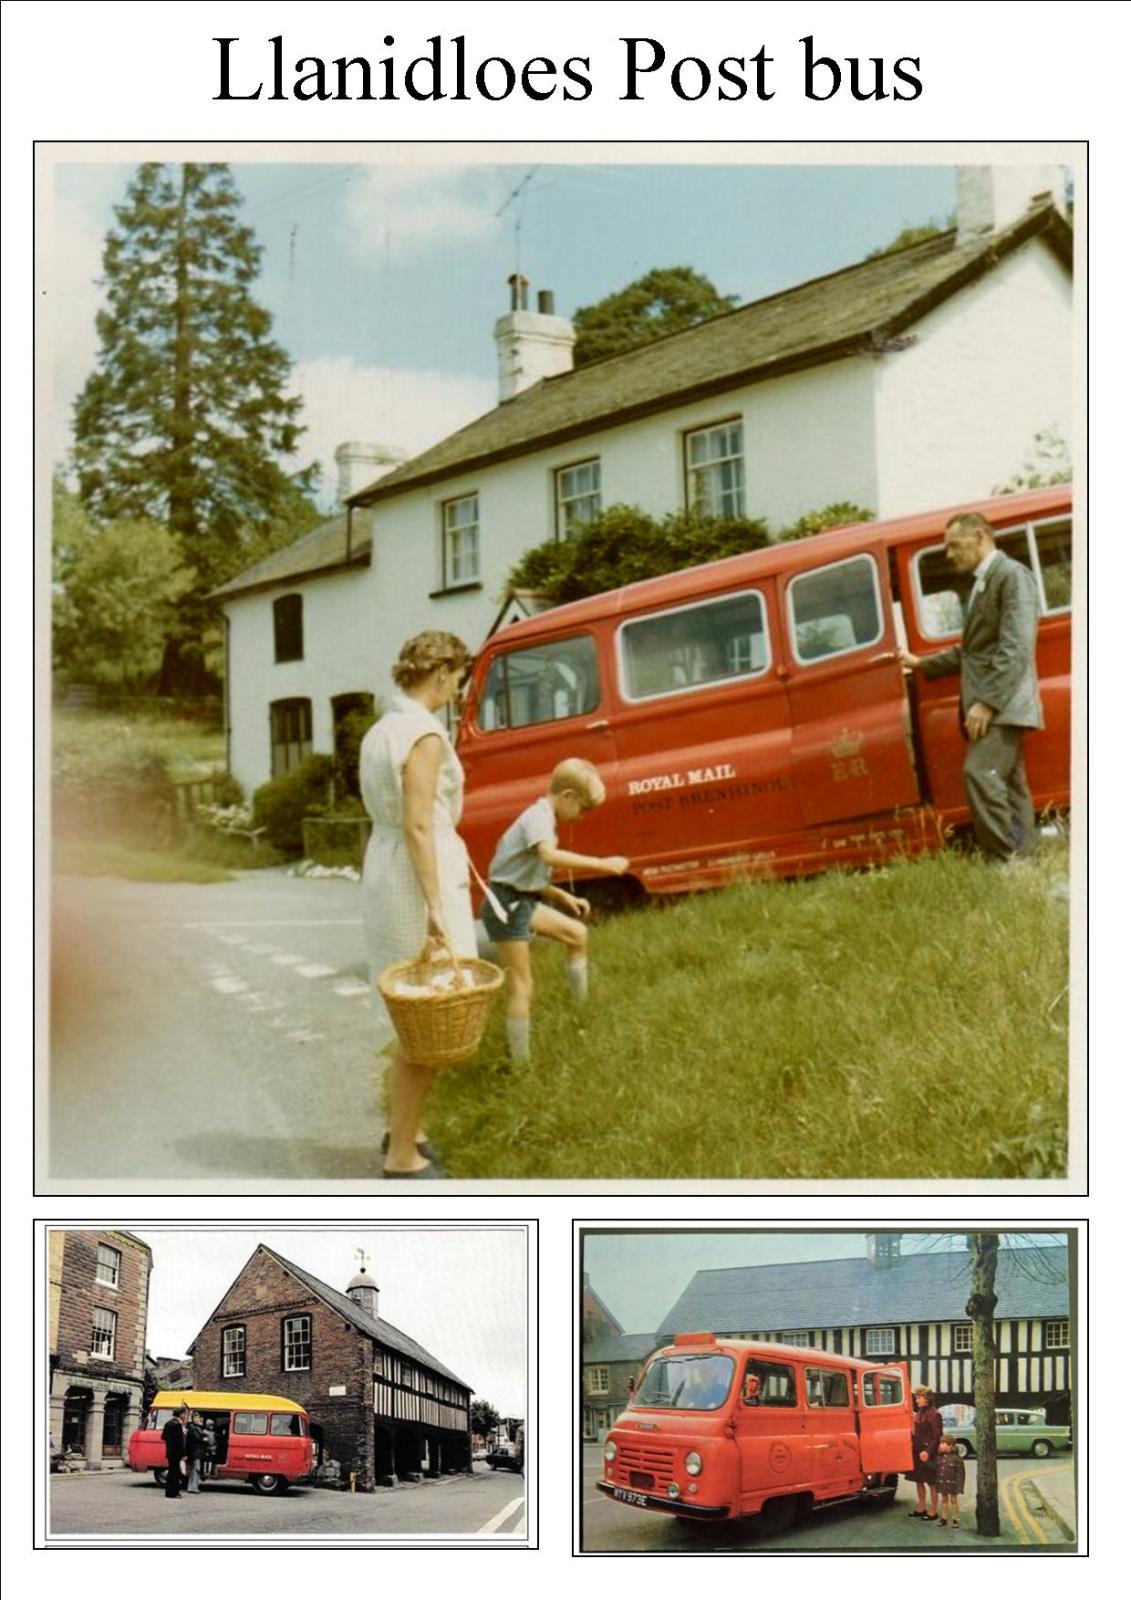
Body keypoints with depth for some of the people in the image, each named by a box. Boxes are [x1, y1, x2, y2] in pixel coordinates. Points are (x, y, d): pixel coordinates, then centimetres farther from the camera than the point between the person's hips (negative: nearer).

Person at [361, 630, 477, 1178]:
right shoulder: (424, 733, -16)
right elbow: (418, 826, -21)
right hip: (422, 873, -10)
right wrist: (436, 908, -22)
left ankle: (405, 1128, 32)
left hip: (383, 866, 10)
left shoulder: (383, 728, 12)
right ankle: (403, 1156, 3)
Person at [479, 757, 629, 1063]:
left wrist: (564, 897, 8)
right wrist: (601, 864, -36)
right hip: (506, 904, -10)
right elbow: (549, 855, -38)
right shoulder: (538, 817, -17)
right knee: (521, 987, -7)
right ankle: (520, 1061, -1)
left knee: (577, 934, 13)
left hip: (524, 900, 10)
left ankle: (582, 1012, 22)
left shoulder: (544, 818, 14)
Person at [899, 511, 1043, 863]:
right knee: (1009, 785, 8)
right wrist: (921, 664, 26)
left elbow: (1015, 648, -18)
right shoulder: (982, 583, 20)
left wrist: (987, 702, -23)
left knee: (980, 773, -21)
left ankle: (1005, 858, -18)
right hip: (988, 704, 10)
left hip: (1004, 703, -10)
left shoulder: (1012, 575, -9)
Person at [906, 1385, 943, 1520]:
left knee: (932, 1483, 0)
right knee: (918, 1480, 15)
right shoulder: (919, 1412, 10)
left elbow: (937, 1436, -17)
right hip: (917, 1452, 9)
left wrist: (928, 1452, -23)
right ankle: (922, 1509, 26)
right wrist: (913, 1449, 9)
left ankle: (934, 1512, 7)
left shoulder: (934, 1414, -15)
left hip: (928, 1453, -9)